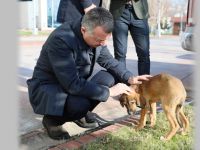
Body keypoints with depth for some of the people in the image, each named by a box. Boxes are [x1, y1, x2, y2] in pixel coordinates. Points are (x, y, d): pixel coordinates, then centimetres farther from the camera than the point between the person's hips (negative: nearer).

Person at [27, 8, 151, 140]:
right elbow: (73, 84, -34)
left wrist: (129, 78, -12)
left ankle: (82, 114, 7)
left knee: (110, 77, -10)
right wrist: (109, 92, -26)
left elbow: (109, 61, 5)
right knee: (80, 103, -35)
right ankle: (52, 120, -2)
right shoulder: (61, 40, -32)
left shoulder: (96, 36, -9)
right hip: (46, 87, -7)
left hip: (76, 83, 7)